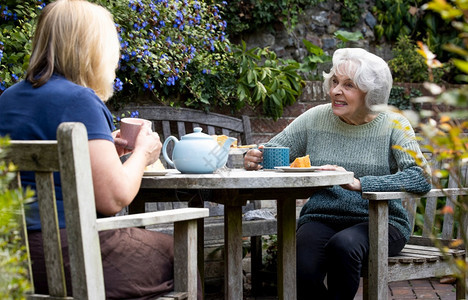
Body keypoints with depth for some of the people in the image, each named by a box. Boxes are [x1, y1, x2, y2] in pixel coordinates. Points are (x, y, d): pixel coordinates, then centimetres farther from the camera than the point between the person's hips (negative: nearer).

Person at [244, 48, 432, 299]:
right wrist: (254, 158, -17)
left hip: (378, 222, -2)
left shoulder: (392, 125, -2)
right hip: (321, 219, 2)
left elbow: (421, 178, -16)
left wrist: (358, 183, -28)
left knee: (344, 244, -35)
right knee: (303, 273, -29)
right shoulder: (316, 118, 7)